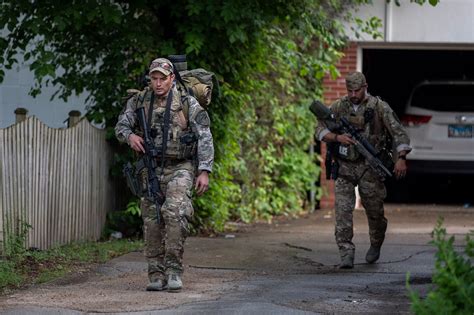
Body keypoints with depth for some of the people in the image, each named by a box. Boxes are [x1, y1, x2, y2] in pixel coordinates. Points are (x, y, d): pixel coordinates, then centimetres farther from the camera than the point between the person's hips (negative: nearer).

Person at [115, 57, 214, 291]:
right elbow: (120, 126, 11)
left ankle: (174, 269, -18)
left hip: (180, 168, -4)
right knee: (152, 222, 3)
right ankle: (156, 275, 9)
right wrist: (130, 136, -13)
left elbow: (205, 138, -7)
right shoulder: (139, 101, 2)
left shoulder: (187, 103, -8)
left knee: (175, 213, -23)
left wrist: (204, 172, -13)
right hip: (151, 169, 4)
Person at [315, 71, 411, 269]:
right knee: (343, 209, -12)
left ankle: (375, 246, 34)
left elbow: (399, 132, -6)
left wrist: (401, 158, -19)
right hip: (344, 167, 1)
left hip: (369, 168, -1)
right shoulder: (338, 107, 3)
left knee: (375, 211, 6)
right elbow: (320, 130, 4)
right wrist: (337, 137, -17)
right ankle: (346, 253, -12)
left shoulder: (379, 107, -4)